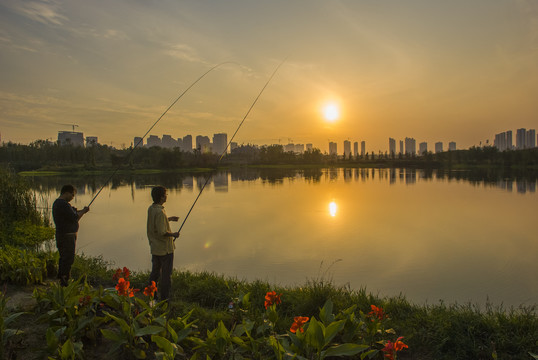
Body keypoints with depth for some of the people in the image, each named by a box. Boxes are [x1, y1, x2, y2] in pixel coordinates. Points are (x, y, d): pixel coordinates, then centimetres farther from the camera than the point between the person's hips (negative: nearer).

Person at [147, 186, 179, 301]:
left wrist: (169, 219, 20)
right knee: (166, 274, 4)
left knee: (155, 272, 21)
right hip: (165, 248, -9)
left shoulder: (151, 208, 2)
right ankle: (164, 298, 12)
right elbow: (162, 232, -27)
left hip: (154, 247, 9)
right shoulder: (160, 212, -25)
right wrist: (173, 234, -12)